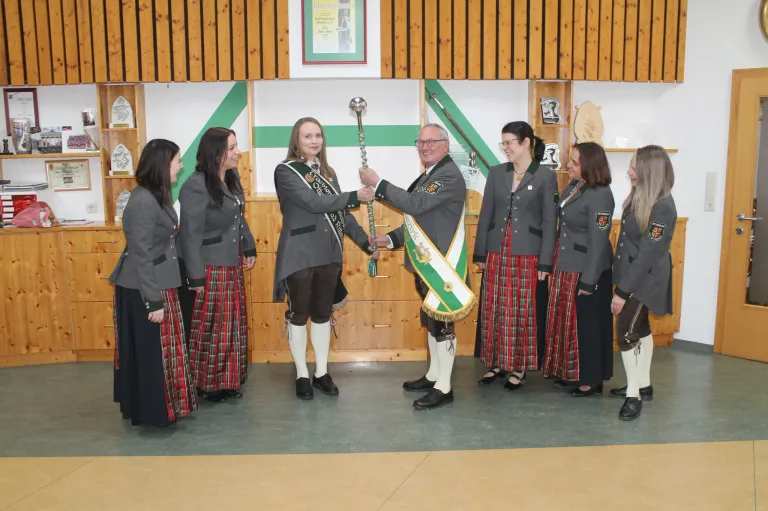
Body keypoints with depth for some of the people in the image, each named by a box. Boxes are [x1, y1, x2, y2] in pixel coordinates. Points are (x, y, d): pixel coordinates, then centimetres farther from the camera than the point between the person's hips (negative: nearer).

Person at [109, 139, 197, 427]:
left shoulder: (156, 196, 7)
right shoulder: (143, 202, -22)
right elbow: (141, 256, -22)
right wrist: (154, 301, -20)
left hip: (158, 284, 9)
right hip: (143, 289, -9)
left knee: (160, 349, 17)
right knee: (151, 351, 3)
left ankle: (154, 407, 31)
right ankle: (153, 411, 18)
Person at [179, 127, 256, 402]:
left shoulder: (232, 178, 6)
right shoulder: (196, 186, -20)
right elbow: (191, 234, -19)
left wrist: (249, 247, 18)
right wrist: (195, 276, -18)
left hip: (232, 265, 9)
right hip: (209, 267, -9)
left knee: (233, 323, 15)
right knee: (210, 327, 4)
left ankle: (227, 380, 29)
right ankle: (206, 384, 20)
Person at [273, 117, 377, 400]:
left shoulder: (327, 172, 12)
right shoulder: (286, 171, -8)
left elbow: (341, 211, 13)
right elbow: (314, 203, -21)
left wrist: (365, 241, 7)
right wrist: (355, 196, -16)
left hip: (328, 254, 6)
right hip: (299, 255, -5)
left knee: (322, 314, 13)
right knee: (299, 315, 6)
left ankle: (322, 372, 24)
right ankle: (302, 375, 19)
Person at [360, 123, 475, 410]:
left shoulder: (449, 176, -15)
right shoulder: (427, 176, 16)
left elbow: (415, 205, -27)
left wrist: (377, 183, -22)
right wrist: (391, 238, 10)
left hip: (442, 263, -10)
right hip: (426, 262, 10)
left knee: (442, 323, -4)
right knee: (431, 321, 17)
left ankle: (443, 388, 5)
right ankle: (434, 375, 30)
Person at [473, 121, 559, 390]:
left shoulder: (546, 176, -3)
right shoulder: (496, 173, 7)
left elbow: (550, 221, -4)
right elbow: (485, 215, 8)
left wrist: (545, 262, -8)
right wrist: (480, 253, 5)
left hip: (528, 254, -3)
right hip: (497, 252, 4)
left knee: (523, 311, 4)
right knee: (495, 309, 8)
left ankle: (518, 366, 16)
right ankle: (496, 361, 21)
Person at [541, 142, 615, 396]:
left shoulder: (600, 195, -19)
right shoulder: (573, 187, 7)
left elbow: (598, 241, -19)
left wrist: (589, 280, -18)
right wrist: (556, 262, 14)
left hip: (587, 270, -8)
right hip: (566, 267, 8)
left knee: (588, 324, 3)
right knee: (568, 322, 16)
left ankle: (591, 379, 16)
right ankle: (571, 371, 29)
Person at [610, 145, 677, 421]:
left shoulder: (662, 207, -24)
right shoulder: (640, 195, 3)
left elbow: (648, 253, -24)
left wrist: (623, 291, -21)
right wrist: (622, 282, 9)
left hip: (644, 279, -9)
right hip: (631, 272, 9)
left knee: (626, 331, -7)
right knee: (640, 328, 17)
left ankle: (634, 395, 6)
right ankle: (643, 385, 30)